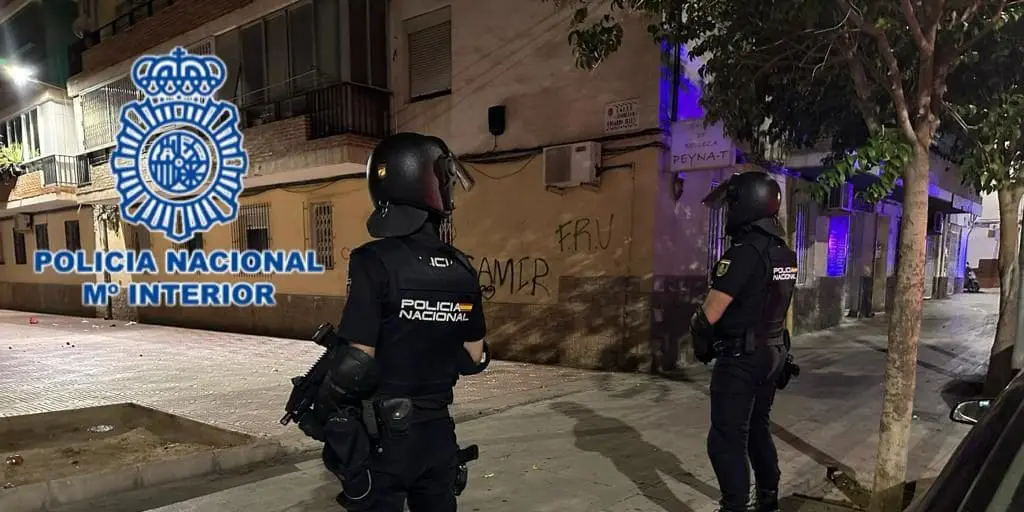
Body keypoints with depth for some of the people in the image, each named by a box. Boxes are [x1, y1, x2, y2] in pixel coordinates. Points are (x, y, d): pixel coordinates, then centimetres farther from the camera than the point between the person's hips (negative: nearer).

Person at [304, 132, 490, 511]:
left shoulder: (375, 262, -18)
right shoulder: (462, 269, -3)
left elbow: (356, 365, -19)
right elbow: (474, 358, 5)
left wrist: (324, 410, -2)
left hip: (383, 438, -4)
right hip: (438, 432, 4)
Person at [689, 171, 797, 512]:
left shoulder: (743, 253, -22)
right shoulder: (785, 253, 6)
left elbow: (710, 314, -21)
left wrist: (696, 327, -2)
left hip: (740, 359, -9)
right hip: (772, 353, 9)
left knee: (726, 440, 0)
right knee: (758, 430, 23)